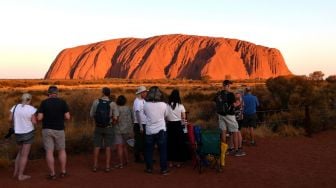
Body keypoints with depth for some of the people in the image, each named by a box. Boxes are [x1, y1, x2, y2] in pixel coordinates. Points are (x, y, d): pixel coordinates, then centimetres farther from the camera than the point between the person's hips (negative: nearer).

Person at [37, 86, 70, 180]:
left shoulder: (44, 102, -4)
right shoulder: (62, 102, -4)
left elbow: (39, 118, -9)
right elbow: (67, 117, -7)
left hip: (46, 130, 0)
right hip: (59, 130, 1)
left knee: (49, 152, 4)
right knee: (62, 150, 15)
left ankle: (52, 174, 7)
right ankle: (63, 172, 16)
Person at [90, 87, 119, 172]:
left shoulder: (96, 102, -6)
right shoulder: (112, 104, -10)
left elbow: (91, 115, -1)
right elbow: (115, 118, -13)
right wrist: (112, 124, 7)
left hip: (98, 127, 1)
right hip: (109, 127, -1)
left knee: (96, 147, 10)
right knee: (108, 147, 8)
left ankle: (95, 166, 14)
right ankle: (107, 166, 10)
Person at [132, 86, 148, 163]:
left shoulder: (143, 101, 11)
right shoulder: (137, 101, -14)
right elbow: (138, 114, -18)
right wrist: (141, 126, -20)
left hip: (144, 124, 8)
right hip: (139, 125, -8)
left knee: (144, 141, 13)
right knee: (139, 141, 1)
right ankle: (137, 158, 11)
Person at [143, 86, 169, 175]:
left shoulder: (146, 105, -8)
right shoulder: (163, 105, -9)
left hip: (149, 131, 1)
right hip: (161, 130, -1)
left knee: (148, 150, 13)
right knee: (163, 150, 7)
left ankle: (149, 168, 19)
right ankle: (164, 169, 10)